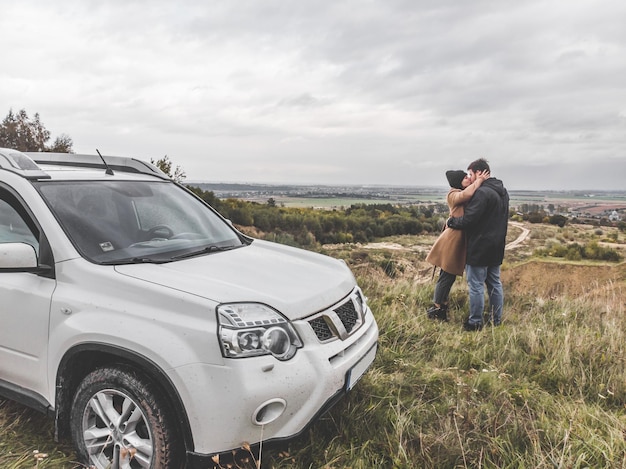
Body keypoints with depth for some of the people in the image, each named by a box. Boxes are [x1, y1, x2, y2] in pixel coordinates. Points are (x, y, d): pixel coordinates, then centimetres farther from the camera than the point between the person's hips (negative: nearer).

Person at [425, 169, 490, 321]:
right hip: (453, 239, -9)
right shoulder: (453, 194, -13)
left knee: (449, 276, 15)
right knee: (447, 276, -1)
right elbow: (466, 194, -31)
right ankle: (436, 309, 10)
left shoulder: (467, 194, 18)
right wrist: (480, 180, -21)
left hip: (462, 240, 9)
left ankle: (441, 307, 25)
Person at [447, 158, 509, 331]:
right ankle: (496, 319, 25)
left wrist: (452, 221, -6)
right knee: (495, 283, 16)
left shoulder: (482, 192, -19)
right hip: (496, 246, 9)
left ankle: (475, 322, 7)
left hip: (480, 247, -9)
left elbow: (468, 220, -21)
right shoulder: (502, 191, 12)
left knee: (476, 285, -1)